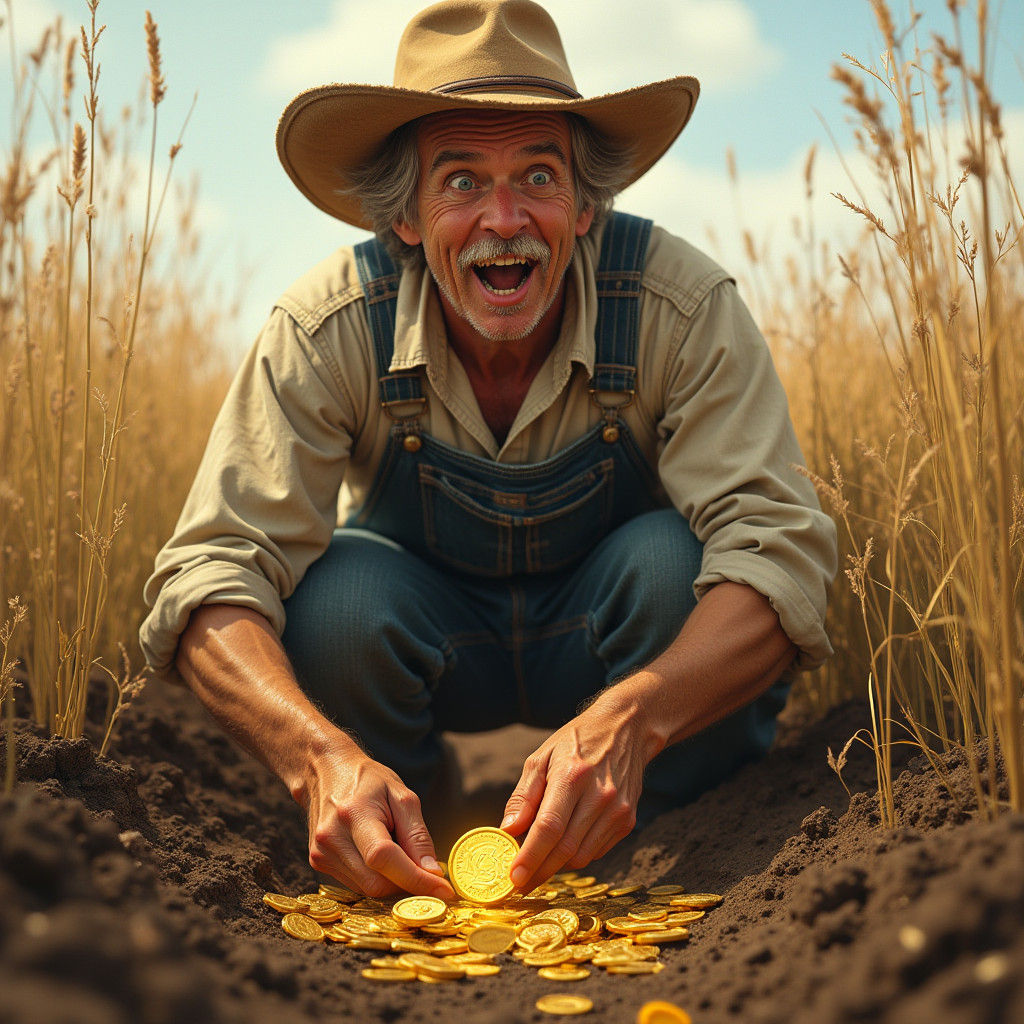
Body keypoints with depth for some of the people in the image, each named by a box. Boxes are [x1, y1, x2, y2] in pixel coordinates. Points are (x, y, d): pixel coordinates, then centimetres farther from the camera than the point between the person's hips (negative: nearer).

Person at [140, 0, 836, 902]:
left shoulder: (681, 306, -27)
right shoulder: (330, 328, -25)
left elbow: (776, 542, -34)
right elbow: (214, 568, -31)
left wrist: (629, 718, -53)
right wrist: (323, 756, -51)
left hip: (612, 636, 0)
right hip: (424, 630, 1)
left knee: (676, 560, -32)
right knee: (339, 597, -32)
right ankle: (396, 878, 0)